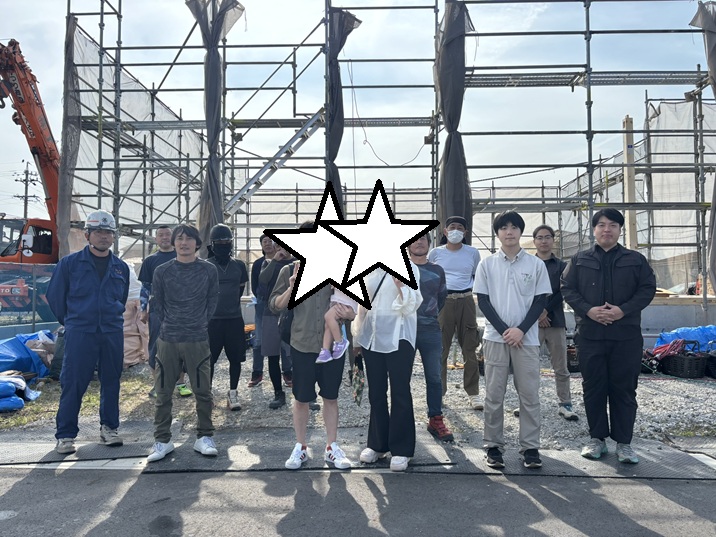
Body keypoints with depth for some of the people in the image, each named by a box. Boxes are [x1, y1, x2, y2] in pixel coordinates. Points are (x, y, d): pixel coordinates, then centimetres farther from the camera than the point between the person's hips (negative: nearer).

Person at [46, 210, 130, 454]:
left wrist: (112, 319, 14)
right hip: (79, 333, -3)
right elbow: (55, 296, 7)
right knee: (73, 384, -1)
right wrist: (70, 322, 11)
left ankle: (109, 428, 23)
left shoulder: (121, 268, 9)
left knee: (111, 382, 9)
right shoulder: (69, 263, 0)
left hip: (113, 333, 3)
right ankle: (65, 435, 11)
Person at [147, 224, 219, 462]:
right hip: (168, 340, 1)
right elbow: (157, 302, 10)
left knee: (203, 391, 4)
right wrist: (169, 324, 5)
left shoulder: (209, 270, 2)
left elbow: (213, 299, 9)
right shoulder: (162, 271, 3)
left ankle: (204, 437, 18)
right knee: (163, 393, 6)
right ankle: (162, 441, 18)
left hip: (198, 340, -1)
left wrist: (201, 322, 2)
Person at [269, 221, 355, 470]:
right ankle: (300, 447, 26)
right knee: (301, 398, 9)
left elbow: (350, 305, 9)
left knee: (330, 397, 11)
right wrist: (291, 288, -19)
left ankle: (332, 447, 26)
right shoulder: (289, 271, 0)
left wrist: (350, 314, -14)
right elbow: (275, 306, -2)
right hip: (302, 345, -1)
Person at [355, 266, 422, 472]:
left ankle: (401, 449, 13)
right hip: (371, 337, 5)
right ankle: (377, 444, 27)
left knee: (400, 393, 2)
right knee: (376, 392, 13)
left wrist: (401, 285, -24)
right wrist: (357, 335, 16)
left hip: (397, 338, -5)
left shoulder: (409, 269, -6)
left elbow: (410, 308, -10)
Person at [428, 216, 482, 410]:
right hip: (442, 301, -1)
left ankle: (473, 393, 11)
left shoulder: (473, 253, 7)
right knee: (440, 349, 1)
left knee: (470, 349, 2)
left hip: (466, 301, 1)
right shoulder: (435, 253, 5)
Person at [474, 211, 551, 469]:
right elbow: (482, 301, 0)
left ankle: (530, 447, 14)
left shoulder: (536, 264, 4)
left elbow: (540, 300, 2)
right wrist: (504, 331, -9)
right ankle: (493, 446, 13)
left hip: (526, 338, 0)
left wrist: (521, 330, -10)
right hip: (496, 337, 0)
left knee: (529, 395, 3)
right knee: (494, 395, 3)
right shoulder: (487, 264, 3)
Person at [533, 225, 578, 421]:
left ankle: (565, 404, 15)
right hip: (532, 322, -1)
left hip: (555, 321, 1)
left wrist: (546, 310, -11)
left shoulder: (561, 266, 9)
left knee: (561, 368, 6)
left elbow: (562, 292, 0)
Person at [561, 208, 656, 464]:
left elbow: (648, 288, 3)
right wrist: (588, 310, -12)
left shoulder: (635, 260, 8)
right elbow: (567, 288, 3)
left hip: (626, 335, 0)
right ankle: (597, 438, 18)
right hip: (590, 335, 1)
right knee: (593, 387, 6)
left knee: (624, 388, 4)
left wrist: (623, 310, -12)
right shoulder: (579, 260, 8)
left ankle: (623, 442, 15)